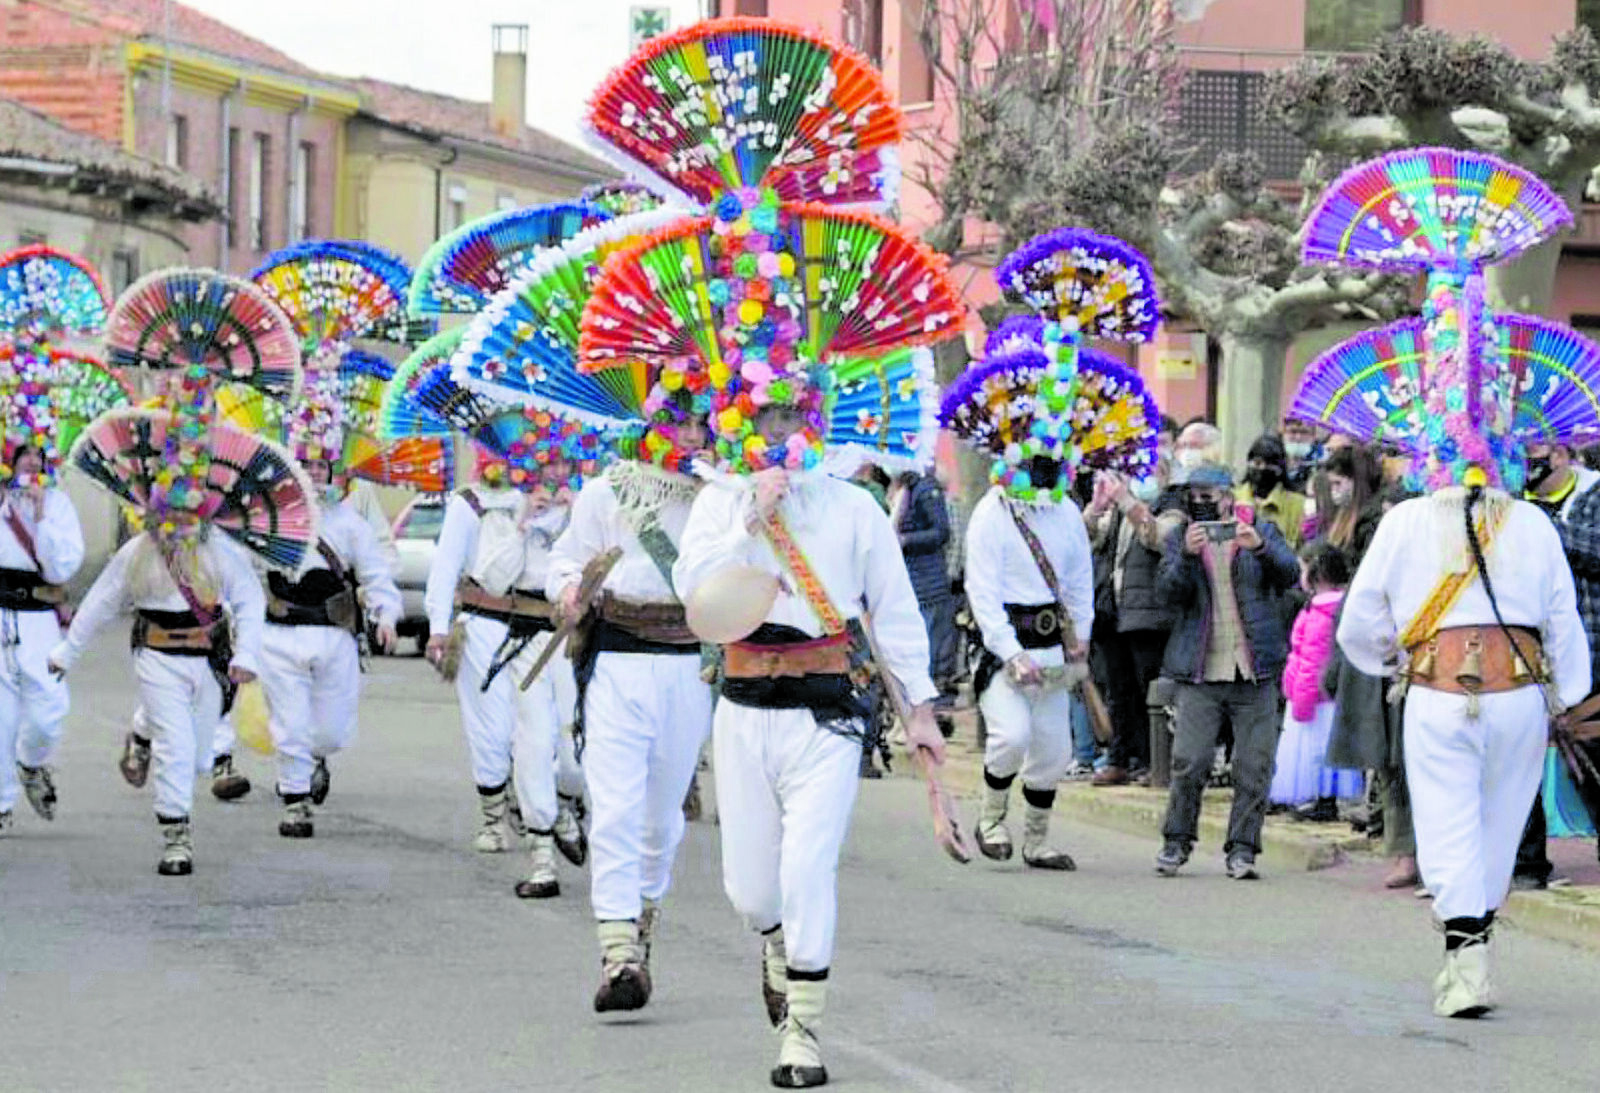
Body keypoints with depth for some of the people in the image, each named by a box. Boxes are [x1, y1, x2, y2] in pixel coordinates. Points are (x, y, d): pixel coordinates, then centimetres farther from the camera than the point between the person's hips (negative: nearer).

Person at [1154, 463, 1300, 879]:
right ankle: (1176, 841, 12)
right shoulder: (1180, 537, 10)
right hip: (1201, 673, 0)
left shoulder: (1263, 532, 9)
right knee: (1189, 763, -6)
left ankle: (1242, 848, 9)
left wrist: (1260, 547, -24)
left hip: (1256, 672, 0)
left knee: (1253, 767, -1)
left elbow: (1289, 575, -6)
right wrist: (1187, 556, -20)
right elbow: (1169, 592, -2)